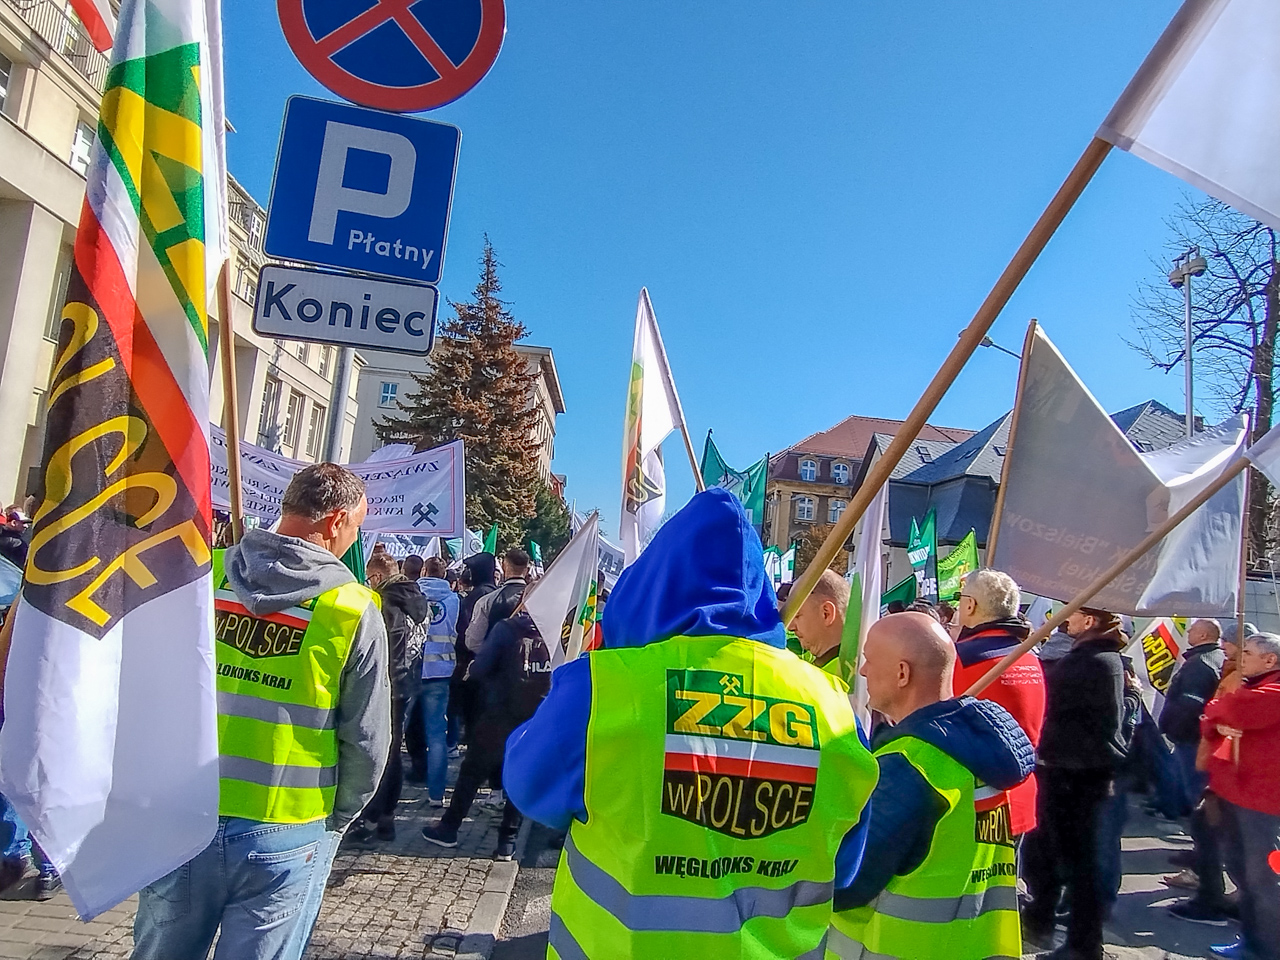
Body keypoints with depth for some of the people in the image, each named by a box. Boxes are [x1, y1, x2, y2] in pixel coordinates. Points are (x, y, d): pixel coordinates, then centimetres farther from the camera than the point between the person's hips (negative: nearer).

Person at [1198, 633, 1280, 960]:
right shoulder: (1249, 685, 16)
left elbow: (1239, 710, -31)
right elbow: (1209, 725, 14)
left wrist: (1215, 708, -9)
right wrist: (1219, 725, -9)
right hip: (1234, 787, 9)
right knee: (1239, 868, 17)